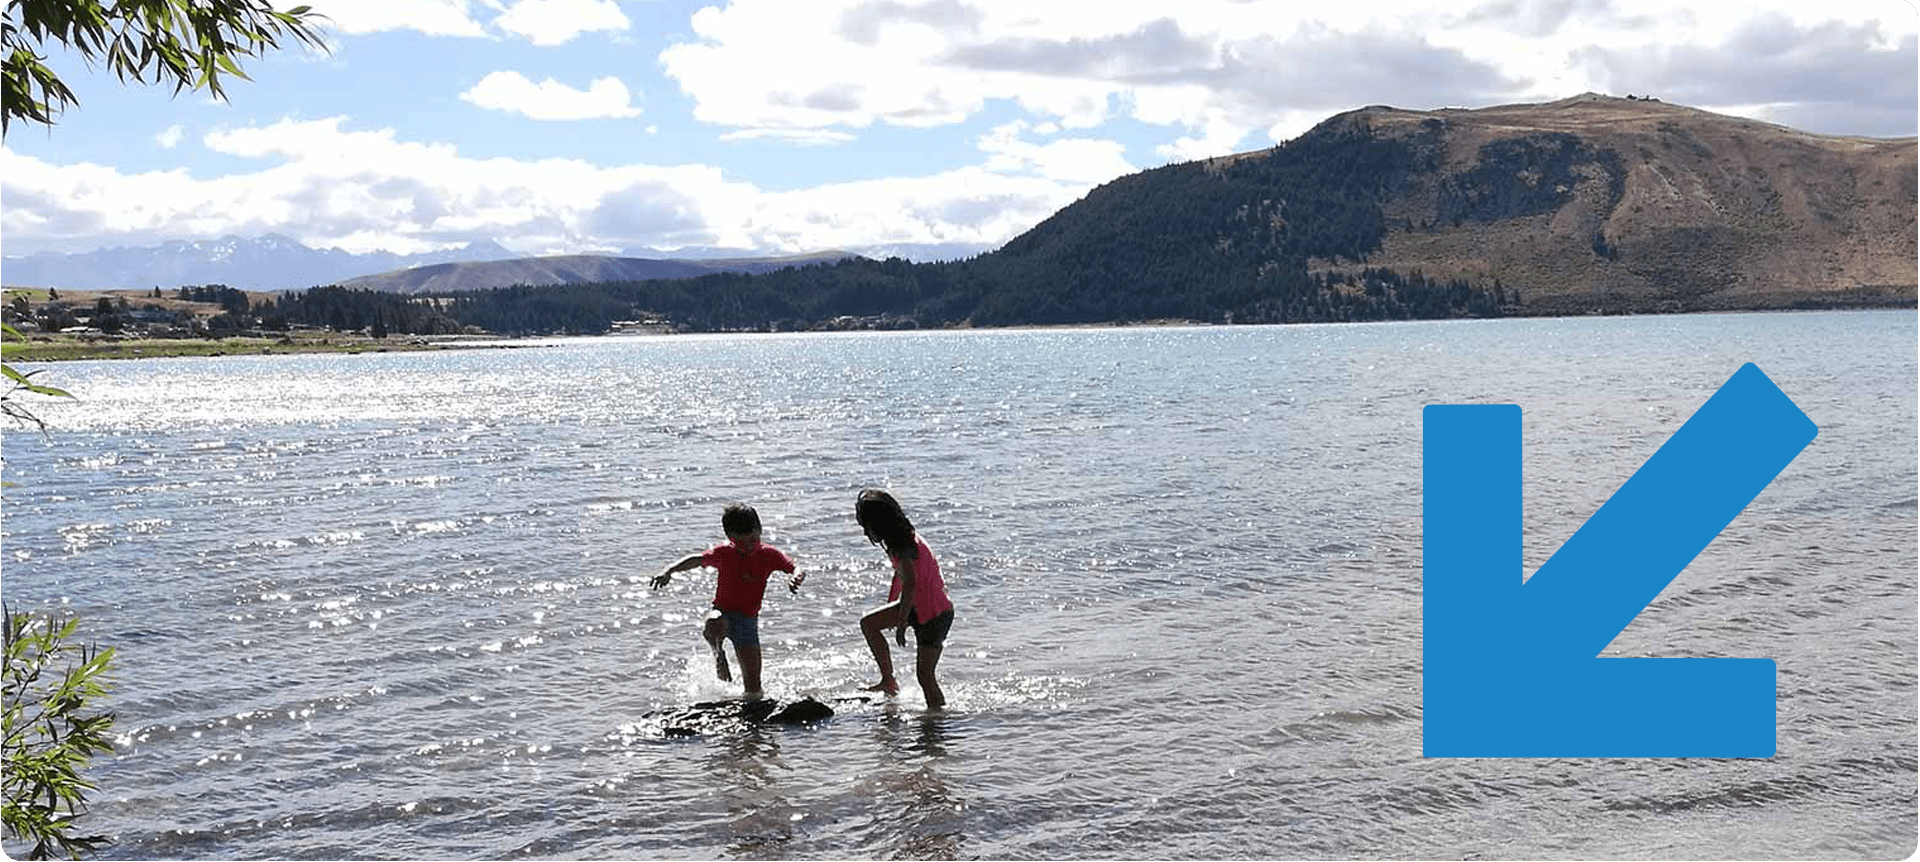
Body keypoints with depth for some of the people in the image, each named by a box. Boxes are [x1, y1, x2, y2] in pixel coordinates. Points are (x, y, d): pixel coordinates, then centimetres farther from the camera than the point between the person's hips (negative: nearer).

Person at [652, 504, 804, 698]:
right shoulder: (723, 553, -9)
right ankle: (719, 654, -12)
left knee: (753, 688, 0)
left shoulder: (769, 555, -7)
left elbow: (796, 571, -5)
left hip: (748, 620, 2)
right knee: (714, 625, -42)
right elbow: (696, 560, 5)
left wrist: (796, 579, -30)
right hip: (722, 613, -1)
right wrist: (669, 571, -9)